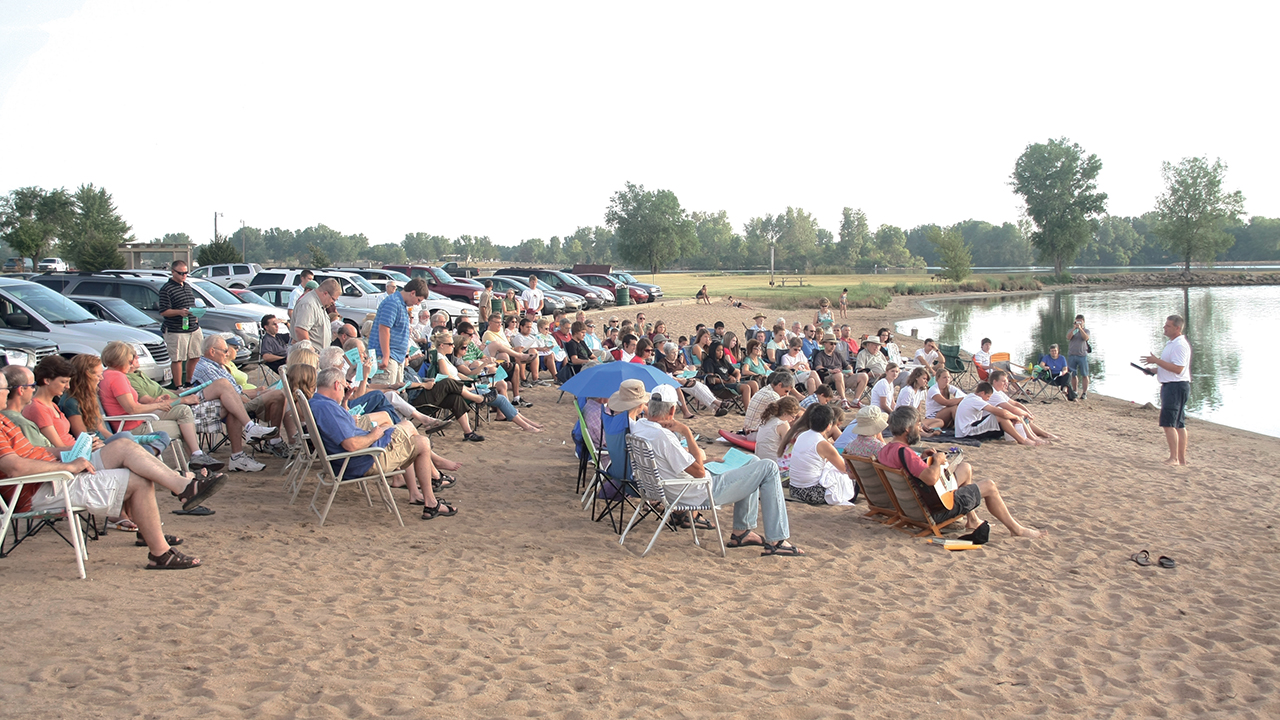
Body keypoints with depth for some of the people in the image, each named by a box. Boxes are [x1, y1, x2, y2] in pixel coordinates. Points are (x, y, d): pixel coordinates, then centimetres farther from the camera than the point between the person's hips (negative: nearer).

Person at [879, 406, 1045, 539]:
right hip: (936, 509, -10)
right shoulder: (903, 452, -31)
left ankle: (972, 520, 33)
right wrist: (937, 461, -21)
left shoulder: (884, 451, -2)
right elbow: (931, 478, -40)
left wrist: (922, 458, 4)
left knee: (966, 468, 26)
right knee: (989, 486, 8)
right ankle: (1017, 529, 25)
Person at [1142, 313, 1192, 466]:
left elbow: (1178, 368, -24)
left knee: (1168, 423, -13)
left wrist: (1157, 361, -21)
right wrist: (1154, 370, 14)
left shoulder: (1180, 345, -16)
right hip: (1170, 386, 11)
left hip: (1176, 386, -11)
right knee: (1179, 424, 11)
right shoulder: (1171, 343, 18)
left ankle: (1174, 458, -13)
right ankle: (1182, 459, 14)